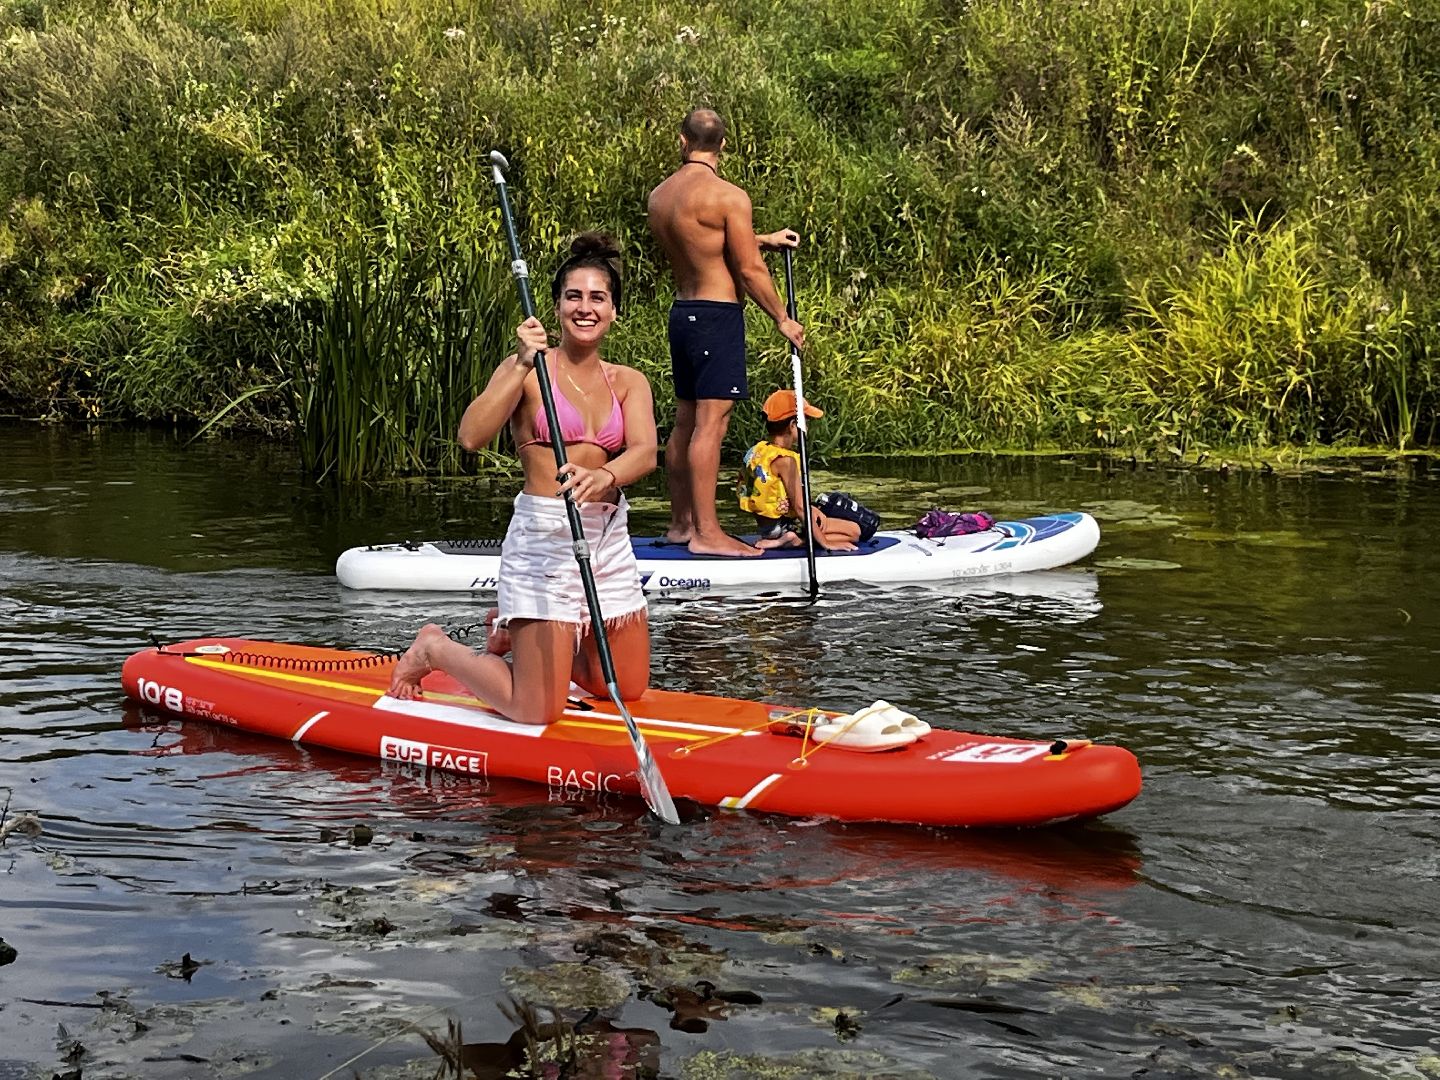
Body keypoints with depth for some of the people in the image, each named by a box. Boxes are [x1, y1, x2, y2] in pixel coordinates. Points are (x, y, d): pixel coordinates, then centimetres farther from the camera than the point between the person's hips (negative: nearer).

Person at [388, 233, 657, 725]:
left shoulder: (628, 383, 9)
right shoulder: (526, 370, -4)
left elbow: (645, 451, -11)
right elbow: (471, 436, -20)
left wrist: (604, 476, -32)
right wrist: (523, 366, -27)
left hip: (610, 537, 6)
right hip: (544, 536, -6)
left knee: (629, 691, 13)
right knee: (537, 711, -8)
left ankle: (516, 636, 34)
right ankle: (435, 649, 18)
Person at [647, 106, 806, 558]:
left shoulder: (659, 196, 10)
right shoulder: (729, 196, -14)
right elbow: (749, 269, -12)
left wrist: (762, 239, 32)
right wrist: (783, 320, 0)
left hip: (682, 313, 8)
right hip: (718, 315, -8)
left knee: (685, 421, 13)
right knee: (710, 423, -9)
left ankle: (680, 523, 19)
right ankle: (706, 532, -9)